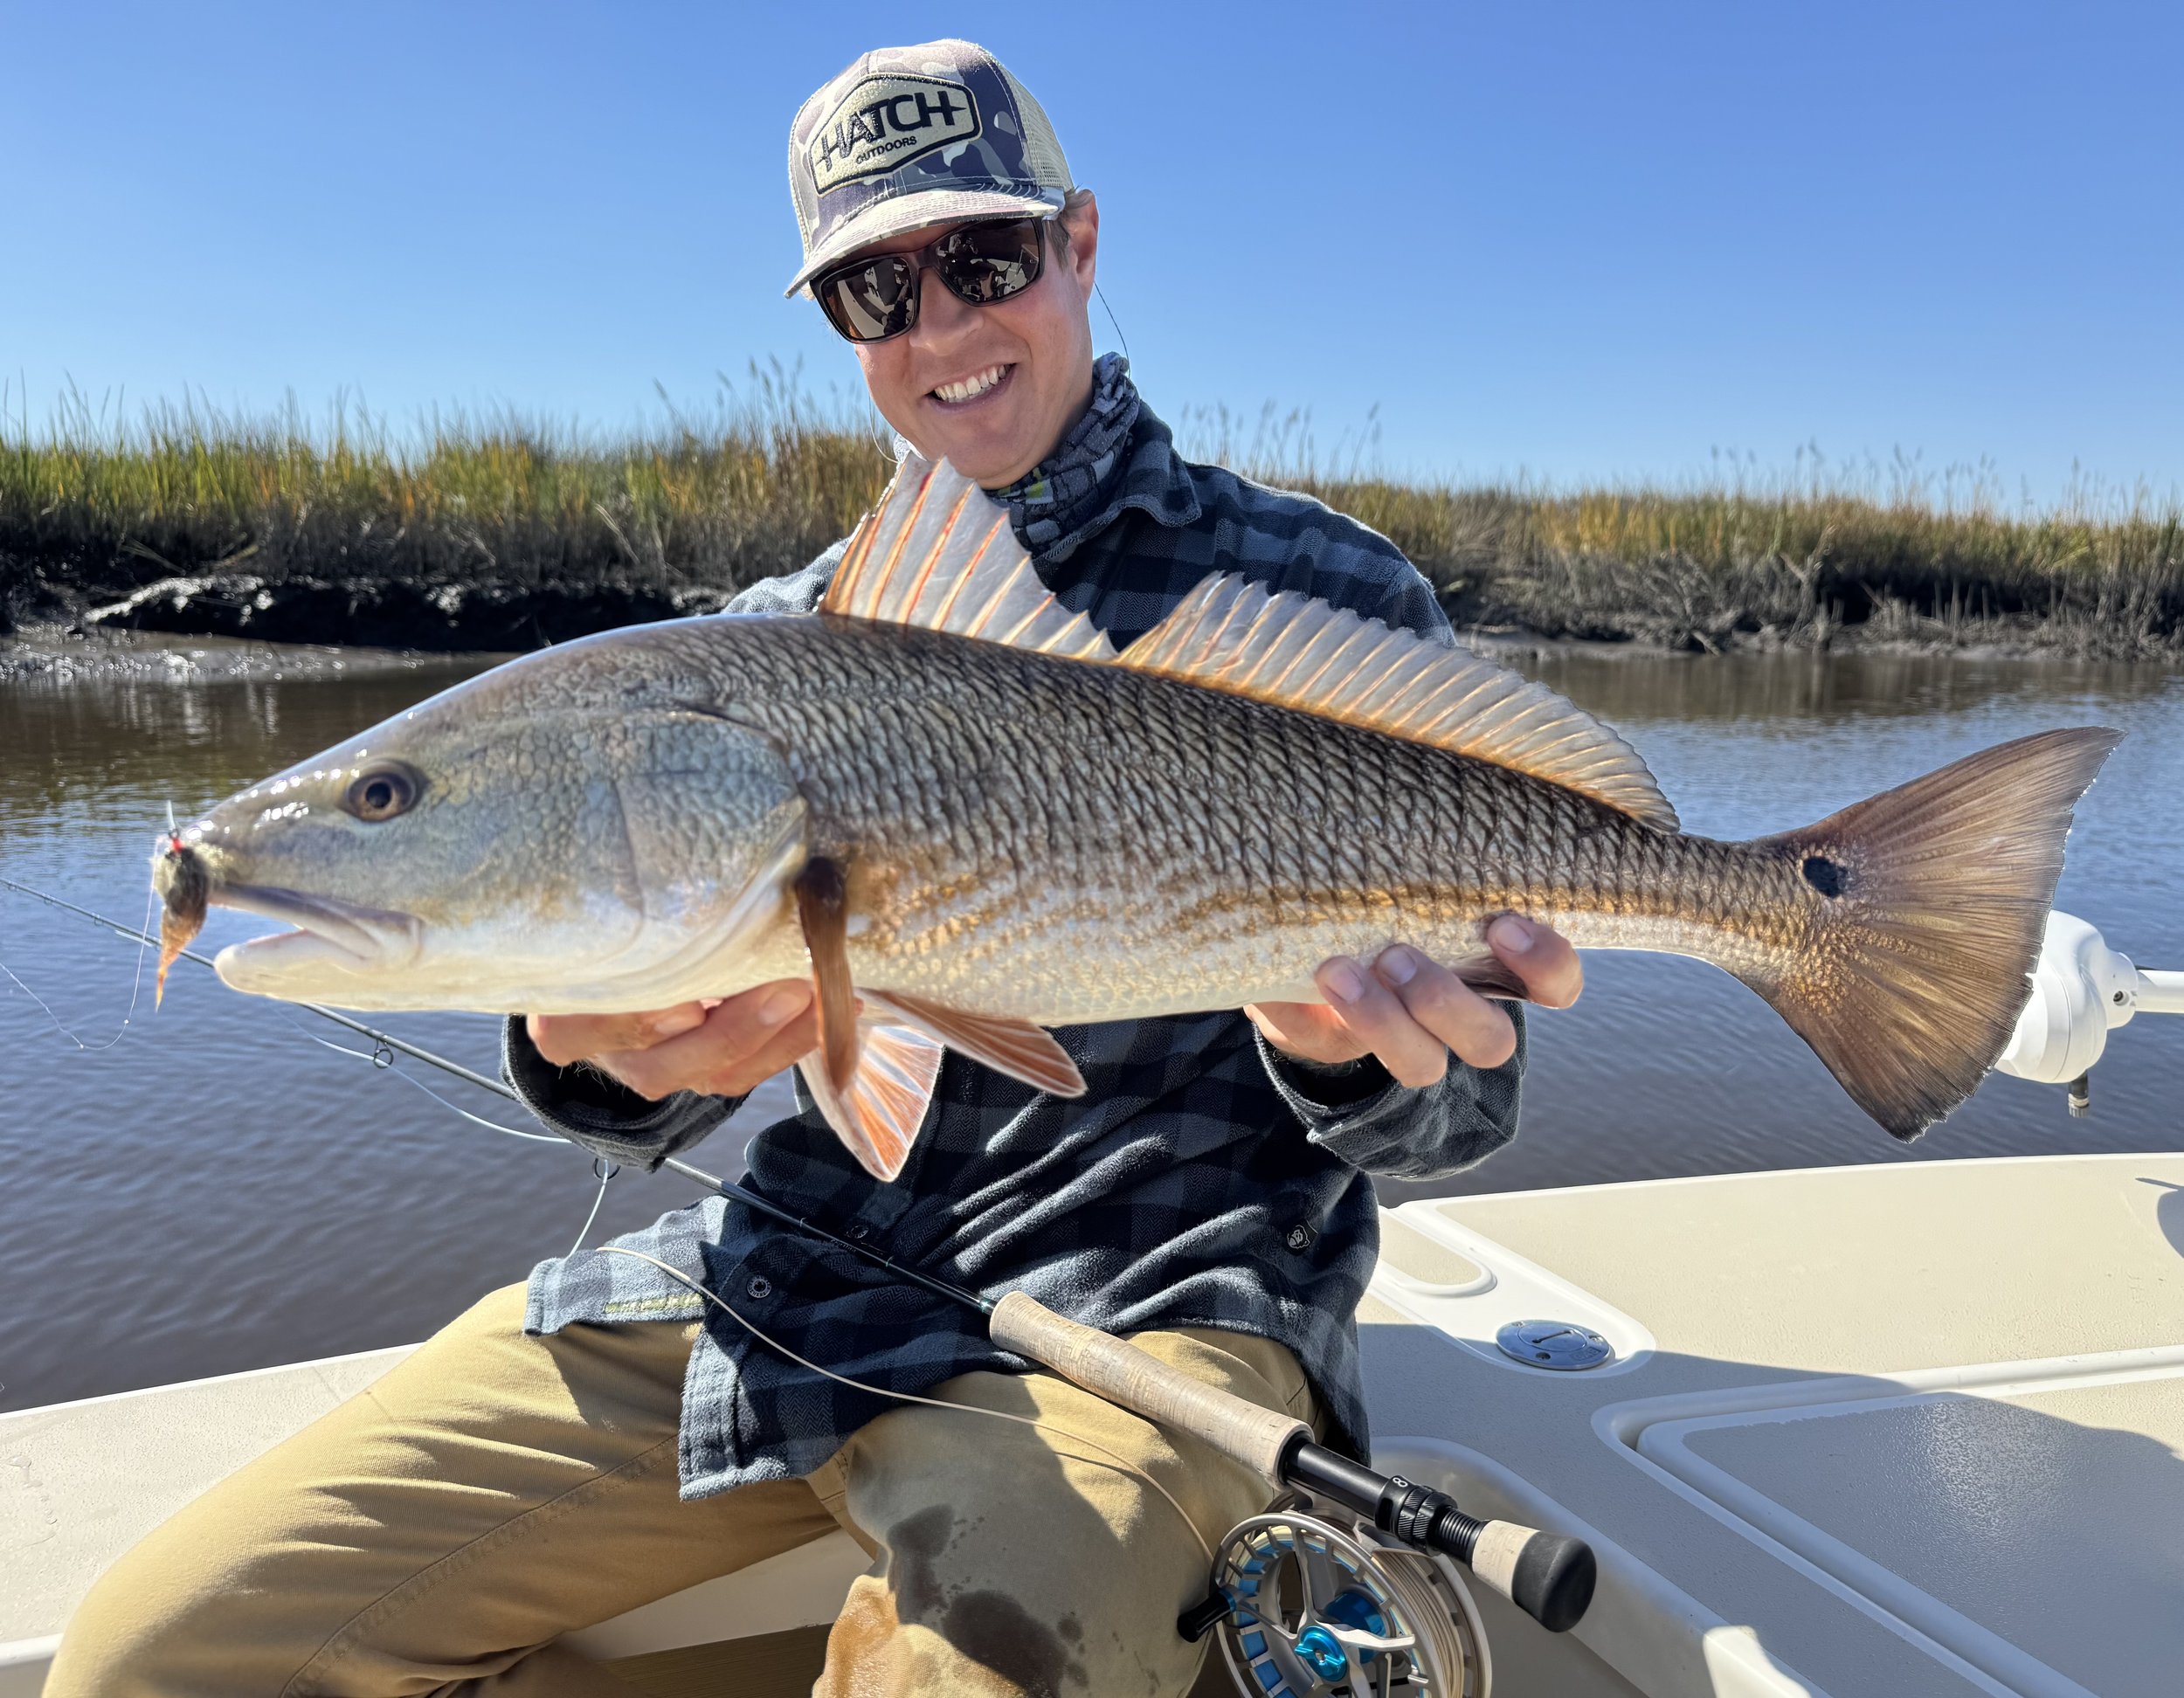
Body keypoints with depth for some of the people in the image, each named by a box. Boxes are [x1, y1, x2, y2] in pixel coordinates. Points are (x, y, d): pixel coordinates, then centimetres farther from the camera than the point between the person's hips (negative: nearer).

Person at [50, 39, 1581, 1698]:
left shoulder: (1323, 592, 0)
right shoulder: (781, 640, 11)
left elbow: (1454, 1108, 0)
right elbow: (665, 1068, 7)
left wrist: (1358, 1060, -24)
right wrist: (602, 1050, -17)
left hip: (1132, 1297, -4)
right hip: (787, 1272, 5)